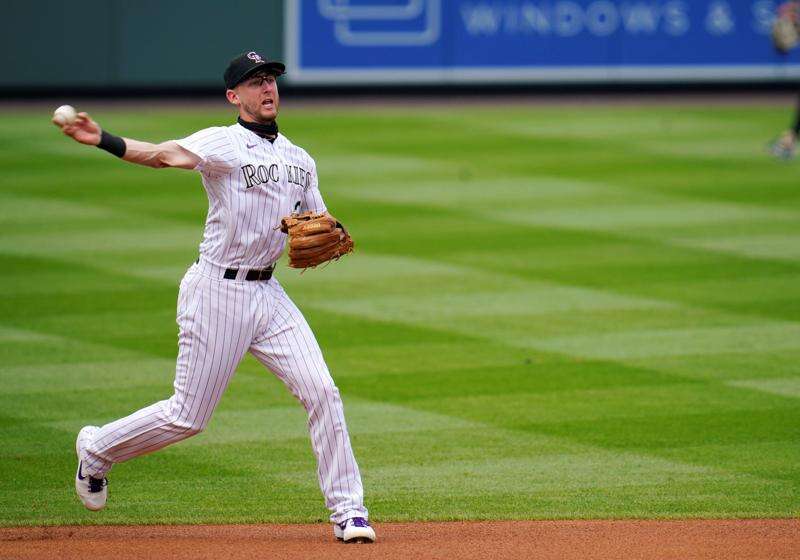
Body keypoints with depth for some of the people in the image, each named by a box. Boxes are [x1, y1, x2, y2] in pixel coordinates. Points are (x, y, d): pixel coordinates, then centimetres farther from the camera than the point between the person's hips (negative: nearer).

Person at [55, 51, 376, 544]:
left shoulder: (301, 161, 13)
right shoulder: (223, 144, -9)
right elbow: (166, 154, -26)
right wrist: (103, 140, -44)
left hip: (268, 293, 6)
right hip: (218, 292, -6)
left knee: (321, 393, -7)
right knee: (188, 416, 1)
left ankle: (348, 512, 1)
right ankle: (97, 449, 27)